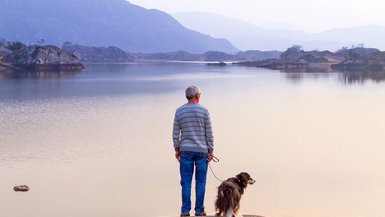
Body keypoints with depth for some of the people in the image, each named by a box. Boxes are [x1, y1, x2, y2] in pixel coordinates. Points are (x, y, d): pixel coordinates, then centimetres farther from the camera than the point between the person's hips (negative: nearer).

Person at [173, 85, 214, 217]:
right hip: (202, 151, -1)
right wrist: (211, 151, 3)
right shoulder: (204, 110, -3)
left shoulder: (179, 111, 2)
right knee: (200, 182, 4)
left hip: (186, 151, 1)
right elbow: (209, 133, -2)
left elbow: (175, 133, 3)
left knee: (186, 182, 4)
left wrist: (177, 150, 12)